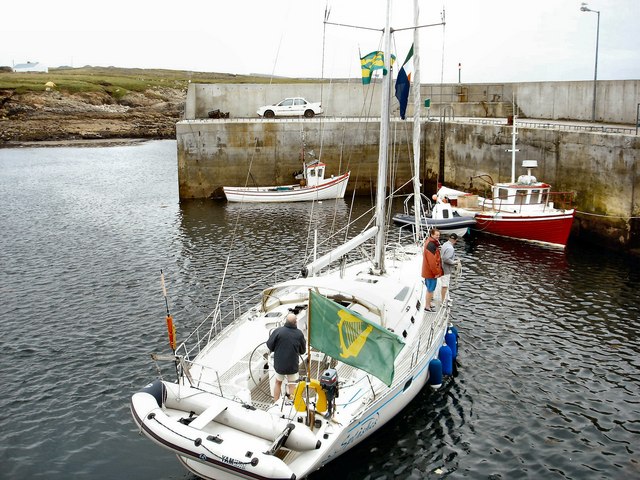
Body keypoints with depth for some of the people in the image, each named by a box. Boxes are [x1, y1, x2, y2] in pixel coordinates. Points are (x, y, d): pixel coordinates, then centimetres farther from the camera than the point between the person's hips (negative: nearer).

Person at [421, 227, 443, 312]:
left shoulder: (430, 242, 10)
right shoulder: (431, 245, -24)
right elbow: (432, 260, -26)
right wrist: (436, 272, -20)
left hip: (428, 271, 10)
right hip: (431, 272, -10)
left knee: (429, 288, 22)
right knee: (431, 289, 2)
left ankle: (428, 304, 34)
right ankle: (427, 306, 12)